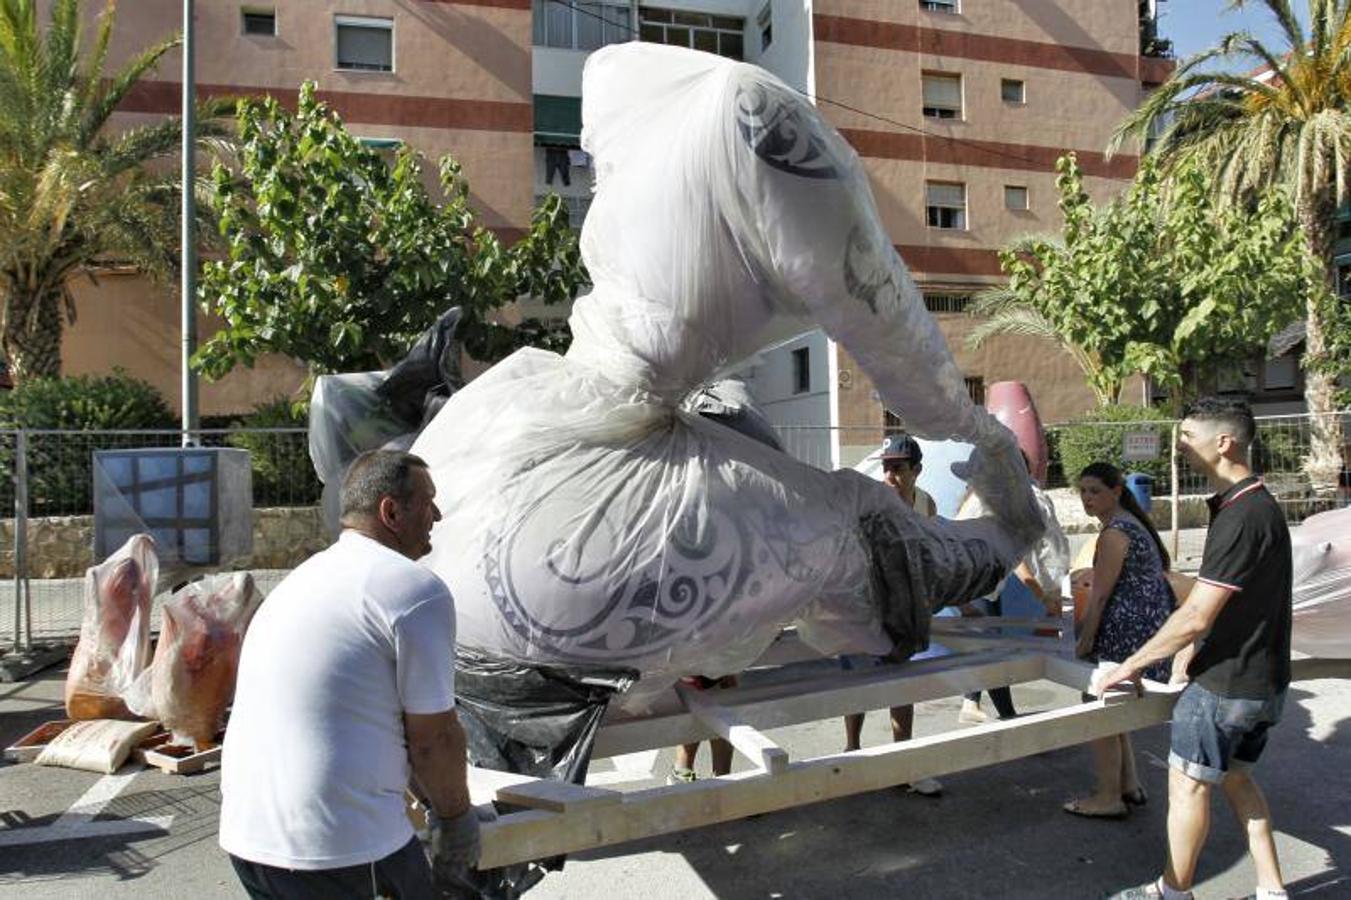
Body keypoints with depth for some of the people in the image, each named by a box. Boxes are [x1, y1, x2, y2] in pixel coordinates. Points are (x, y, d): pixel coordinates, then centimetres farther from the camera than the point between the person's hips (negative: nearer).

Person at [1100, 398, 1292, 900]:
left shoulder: (1241, 516, -24)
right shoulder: (1259, 505, 9)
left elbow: (1196, 617, -25)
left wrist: (1132, 665, -16)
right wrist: (1185, 660, 17)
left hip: (1225, 685, -9)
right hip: (1262, 680, 9)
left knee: (1188, 783, 5)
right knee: (1236, 777, 21)